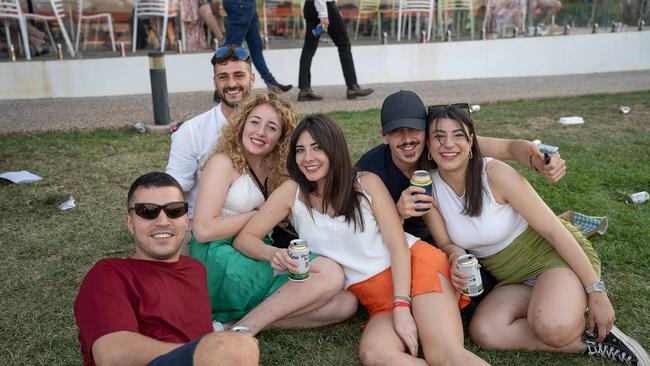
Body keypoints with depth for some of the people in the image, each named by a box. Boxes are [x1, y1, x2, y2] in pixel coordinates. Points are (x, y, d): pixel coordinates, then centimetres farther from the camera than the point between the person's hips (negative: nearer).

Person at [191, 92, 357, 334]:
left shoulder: (273, 170, 16)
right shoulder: (223, 162, -3)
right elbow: (203, 230, -13)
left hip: (257, 258, 7)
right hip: (218, 260, -7)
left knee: (346, 304, -13)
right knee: (330, 273, -22)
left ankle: (234, 321, -16)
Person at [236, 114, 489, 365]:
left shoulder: (367, 183, -3)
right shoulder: (293, 191, -2)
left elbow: (398, 245, -6)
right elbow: (244, 238, 0)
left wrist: (402, 307, -18)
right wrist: (272, 254, -23)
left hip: (414, 264, -1)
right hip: (376, 298, 1)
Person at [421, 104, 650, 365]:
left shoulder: (495, 174, -22)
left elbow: (554, 230, -19)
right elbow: (446, 242, 0)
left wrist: (596, 292, -19)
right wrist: (456, 256, -25)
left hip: (556, 255, -5)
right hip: (512, 280, 5)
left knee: (552, 327, -36)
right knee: (482, 332, -24)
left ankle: (597, 330, -1)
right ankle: (591, 342, -10)